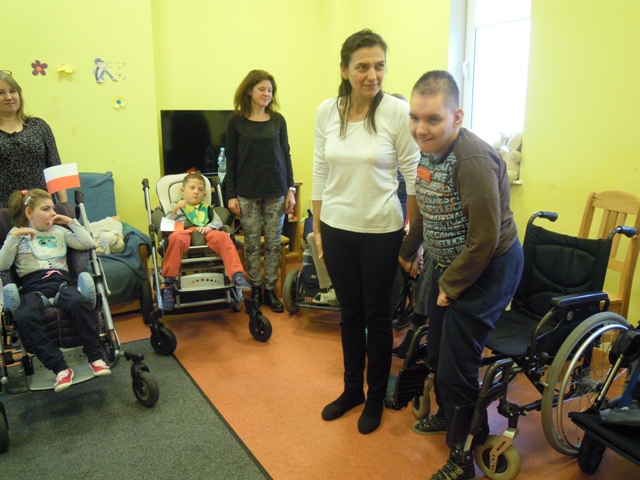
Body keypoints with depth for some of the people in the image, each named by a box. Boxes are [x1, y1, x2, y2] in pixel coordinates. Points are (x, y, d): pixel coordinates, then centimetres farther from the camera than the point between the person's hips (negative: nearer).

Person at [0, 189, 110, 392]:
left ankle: (95, 356, -27)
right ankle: (60, 368, -33)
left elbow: (88, 244, 14)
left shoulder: (59, 231, 25)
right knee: (25, 317, -37)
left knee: (79, 302, -37)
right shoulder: (18, 234, 19)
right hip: (33, 287, -1)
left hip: (61, 282, 1)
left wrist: (71, 222, 11)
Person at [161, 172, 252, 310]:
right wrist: (174, 211, -1)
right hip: (184, 232, -2)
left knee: (223, 237, -31)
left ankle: (237, 275, -42)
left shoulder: (207, 209, 33)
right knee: (175, 238, -40)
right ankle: (169, 283, -38)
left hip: (205, 234, 2)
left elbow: (218, 222, 17)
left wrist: (209, 227, -5)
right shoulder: (175, 206, 29)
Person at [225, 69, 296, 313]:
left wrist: (290, 189, 2)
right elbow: (231, 159, 1)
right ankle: (255, 289, 19)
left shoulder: (278, 120, 5)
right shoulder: (236, 121, 0)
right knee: (252, 243, 5)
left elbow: (285, 155, 8)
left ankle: (270, 290, 16)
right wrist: (231, 194, -3)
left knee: (273, 243, 5)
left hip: (276, 191, 2)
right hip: (247, 193, -1)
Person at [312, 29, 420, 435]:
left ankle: (376, 398, 31)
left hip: (381, 231, -3)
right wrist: (317, 227, 7)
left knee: (377, 315, 10)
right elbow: (320, 172, 6)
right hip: (337, 229, 4)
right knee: (350, 313, 17)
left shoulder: (398, 112, -12)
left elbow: (414, 176, -7)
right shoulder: (327, 111, -1)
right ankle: (352, 389, 37)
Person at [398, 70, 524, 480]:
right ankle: (449, 414, 50)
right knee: (436, 352, 23)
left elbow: (485, 238, -26)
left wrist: (450, 287, -16)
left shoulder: (472, 160, -28)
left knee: (456, 366, -1)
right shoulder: (429, 150, -1)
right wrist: (408, 251, 22)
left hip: (487, 270, -9)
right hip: (448, 264, 9)